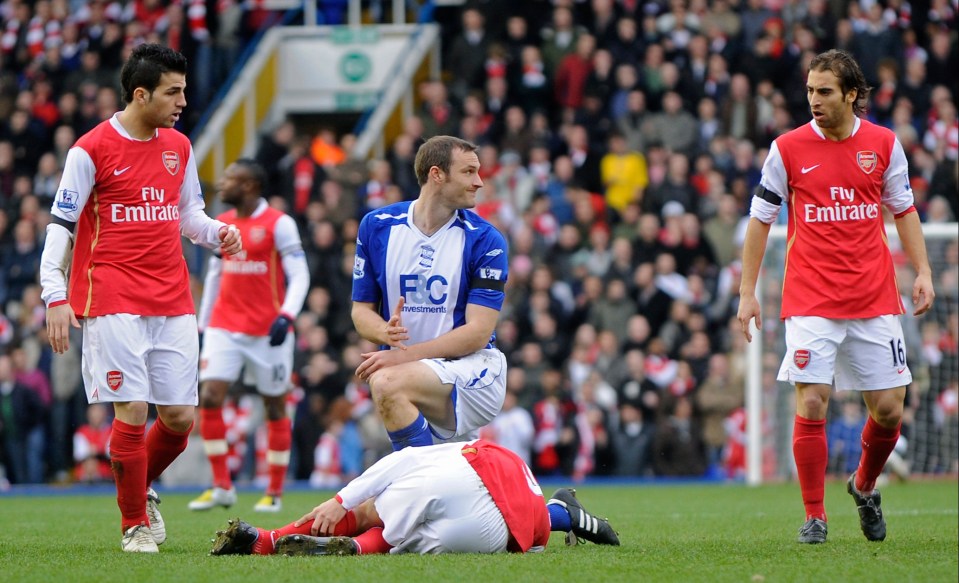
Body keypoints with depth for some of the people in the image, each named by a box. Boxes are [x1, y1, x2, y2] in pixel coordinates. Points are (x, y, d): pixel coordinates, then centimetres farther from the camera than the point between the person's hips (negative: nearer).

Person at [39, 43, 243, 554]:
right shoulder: (91, 150, -5)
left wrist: (216, 233, 1)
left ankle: (142, 489, 29)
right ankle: (135, 524, 4)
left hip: (172, 303, 5)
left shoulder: (179, 147, 13)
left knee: (180, 416, 2)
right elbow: (60, 224, -4)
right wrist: (55, 296, -13)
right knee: (132, 410, -10)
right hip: (113, 300, -5)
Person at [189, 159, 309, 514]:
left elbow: (299, 275, -10)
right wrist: (203, 323, 17)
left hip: (267, 331, -5)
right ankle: (222, 487, -4)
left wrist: (286, 316, -24)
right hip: (224, 327, 5)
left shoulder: (278, 224, -7)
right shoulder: (221, 225, 11)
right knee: (209, 397, -11)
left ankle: (275, 493, 13)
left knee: (275, 406, 3)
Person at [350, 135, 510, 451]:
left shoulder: (485, 240, -6)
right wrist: (387, 332, -16)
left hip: (473, 369, -4)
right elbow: (361, 309, 9)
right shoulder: (376, 226, 4)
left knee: (388, 383, -31)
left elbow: (478, 332, -12)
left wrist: (405, 355, -21)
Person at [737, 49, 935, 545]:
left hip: (875, 298, 2)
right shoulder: (788, 148, -1)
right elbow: (760, 219, 5)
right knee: (811, 405, -12)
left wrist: (922, 272, 3)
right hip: (810, 298, -2)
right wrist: (747, 291, 2)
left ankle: (864, 486, 30)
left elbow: (904, 210, 14)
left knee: (889, 409, 2)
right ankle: (814, 516, 0)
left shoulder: (884, 144, 4)